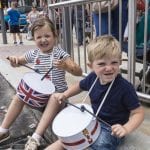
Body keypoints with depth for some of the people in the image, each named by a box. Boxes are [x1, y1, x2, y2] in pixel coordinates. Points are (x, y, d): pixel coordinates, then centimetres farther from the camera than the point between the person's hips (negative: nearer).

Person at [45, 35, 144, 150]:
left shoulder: (125, 87, -27)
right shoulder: (92, 78, -9)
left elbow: (139, 112, -20)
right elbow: (80, 86, 14)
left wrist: (126, 129, -36)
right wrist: (64, 95, 0)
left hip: (112, 129, -5)